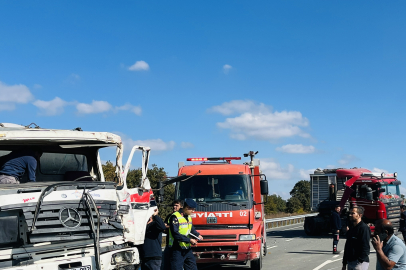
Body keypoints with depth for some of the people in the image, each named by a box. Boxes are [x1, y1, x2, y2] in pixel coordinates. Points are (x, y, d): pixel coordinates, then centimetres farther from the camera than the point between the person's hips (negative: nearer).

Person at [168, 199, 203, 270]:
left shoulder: (189, 217, 11)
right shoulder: (175, 217, -16)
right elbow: (175, 234, -22)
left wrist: (197, 235, 1)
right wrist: (189, 240, -22)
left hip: (188, 249, 8)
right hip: (177, 250, -8)